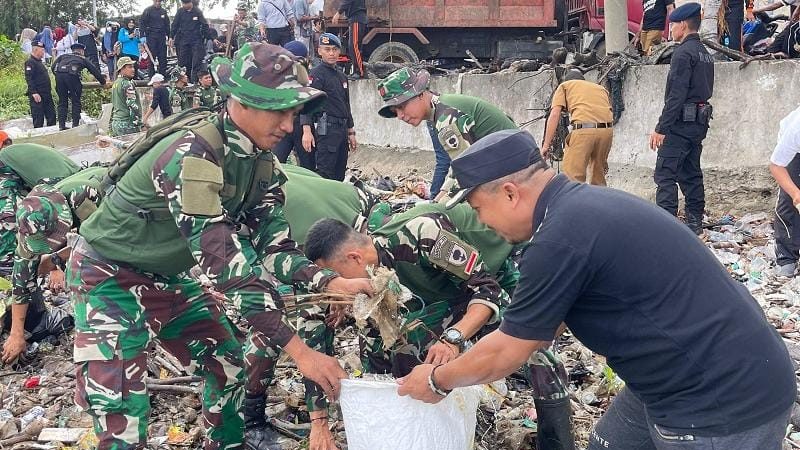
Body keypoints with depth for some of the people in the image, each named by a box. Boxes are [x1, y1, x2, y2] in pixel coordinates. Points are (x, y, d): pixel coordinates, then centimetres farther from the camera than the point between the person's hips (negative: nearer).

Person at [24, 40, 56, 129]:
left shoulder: (39, 62, 20)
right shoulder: (30, 62, -10)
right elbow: (28, 78, -18)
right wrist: (34, 93, -26)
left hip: (47, 95, 10)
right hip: (37, 96, -10)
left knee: (51, 116, 9)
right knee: (38, 118, -6)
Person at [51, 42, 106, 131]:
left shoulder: (63, 56, 32)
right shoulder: (83, 59, 27)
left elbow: (53, 67, 21)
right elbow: (95, 70, 28)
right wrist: (103, 82, 37)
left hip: (59, 75, 3)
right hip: (72, 75, -3)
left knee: (62, 102, 12)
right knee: (76, 102, 9)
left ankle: (61, 125, 9)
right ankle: (75, 124, 5)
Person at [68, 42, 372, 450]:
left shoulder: (260, 163, -7)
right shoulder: (191, 154, -34)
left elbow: (274, 247, -7)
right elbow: (222, 260, -39)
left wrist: (334, 283, -26)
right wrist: (297, 349, -40)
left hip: (167, 276, 8)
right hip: (110, 277, -8)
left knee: (228, 367, 13)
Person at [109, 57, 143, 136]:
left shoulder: (115, 83, 18)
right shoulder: (127, 84, -11)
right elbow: (133, 106, -17)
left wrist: (111, 126, 27)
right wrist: (139, 125, -18)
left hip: (115, 123, 10)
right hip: (127, 124, -10)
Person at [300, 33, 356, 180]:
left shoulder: (342, 77, 19)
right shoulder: (316, 74, -7)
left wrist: (351, 132, 24)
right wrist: (307, 131, -28)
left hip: (342, 130, 9)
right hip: (326, 130, -9)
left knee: (339, 174, 11)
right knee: (325, 174, -13)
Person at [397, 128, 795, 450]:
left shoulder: (560, 239, -24)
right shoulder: (580, 205, 6)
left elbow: (505, 354, -12)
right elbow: (547, 321, 17)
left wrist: (438, 379, 4)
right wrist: (462, 352, 19)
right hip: (684, 379, 9)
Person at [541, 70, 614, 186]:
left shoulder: (564, 86, 20)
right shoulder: (600, 88, 32)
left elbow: (554, 115, 5)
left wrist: (546, 145, 2)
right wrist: (604, 158, 33)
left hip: (583, 130, -5)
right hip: (606, 130, 5)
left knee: (574, 178, -5)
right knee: (599, 178, 20)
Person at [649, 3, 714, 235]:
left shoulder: (683, 53, -13)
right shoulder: (705, 54, 16)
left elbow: (676, 95, -19)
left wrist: (661, 128, -19)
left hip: (681, 123, -9)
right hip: (699, 122, 9)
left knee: (665, 175, -8)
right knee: (691, 174, 14)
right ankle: (695, 223, 18)